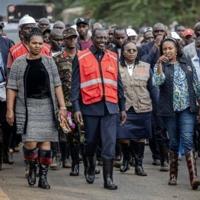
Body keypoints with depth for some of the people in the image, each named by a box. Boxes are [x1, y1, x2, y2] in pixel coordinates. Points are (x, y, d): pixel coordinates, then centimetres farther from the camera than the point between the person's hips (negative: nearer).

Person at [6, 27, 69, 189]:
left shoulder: (49, 62, 8)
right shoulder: (19, 63, 3)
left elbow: (57, 85, 7)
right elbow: (12, 88, 1)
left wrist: (62, 107, 0)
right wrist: (10, 110, -5)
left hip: (47, 106, 2)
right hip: (27, 106, -2)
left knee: (45, 141, 0)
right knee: (30, 142, -12)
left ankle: (43, 177, 8)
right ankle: (32, 168, 15)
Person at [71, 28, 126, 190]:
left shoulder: (113, 58, 11)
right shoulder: (81, 58, 1)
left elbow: (118, 84, 15)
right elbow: (75, 84, -1)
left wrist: (122, 108, 13)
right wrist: (76, 108, -7)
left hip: (110, 106, 2)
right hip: (90, 106, -2)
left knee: (109, 143, -5)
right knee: (91, 142, 11)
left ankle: (108, 178, -2)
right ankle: (90, 167, 38)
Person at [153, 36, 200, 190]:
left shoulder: (187, 65, 10)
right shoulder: (161, 66, 5)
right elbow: (158, 81, -14)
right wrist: (159, 64, -22)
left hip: (187, 108, 0)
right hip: (170, 109, 0)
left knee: (187, 140, -12)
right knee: (174, 142, 7)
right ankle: (173, 175, 18)